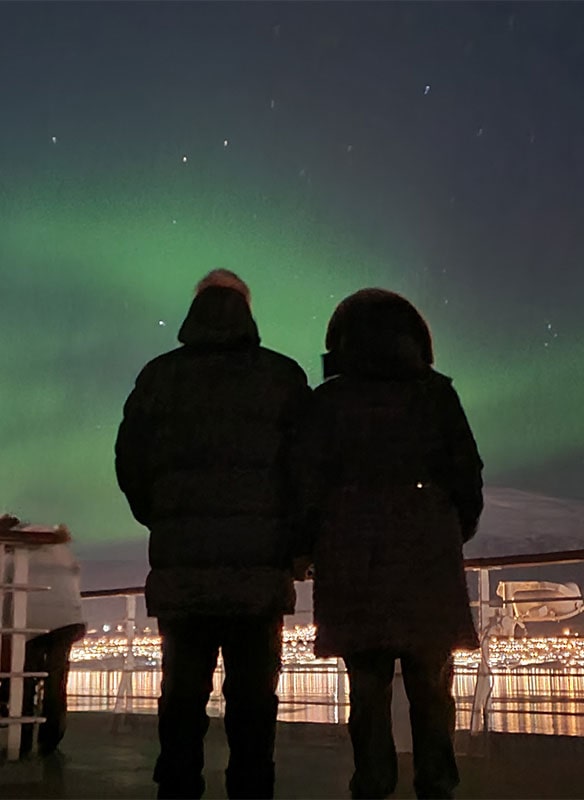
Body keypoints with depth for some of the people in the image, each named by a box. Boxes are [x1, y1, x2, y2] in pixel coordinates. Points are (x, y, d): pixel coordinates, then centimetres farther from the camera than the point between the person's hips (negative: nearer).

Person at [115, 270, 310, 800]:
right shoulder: (283, 377, 2)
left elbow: (130, 465, 8)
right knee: (253, 694, 4)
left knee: (182, 691, 7)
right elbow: (308, 469, -2)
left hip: (180, 562, 2)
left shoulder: (158, 377, 8)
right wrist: (293, 541, 9)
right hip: (260, 563, -1)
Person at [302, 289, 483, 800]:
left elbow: (311, 480, -2)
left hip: (353, 559, 0)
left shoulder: (329, 400, 3)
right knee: (430, 681, 8)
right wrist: (461, 529, 18)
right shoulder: (436, 393, 6)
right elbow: (466, 471, 5)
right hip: (428, 556, 1)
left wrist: (309, 542, 8)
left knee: (367, 681, 4)